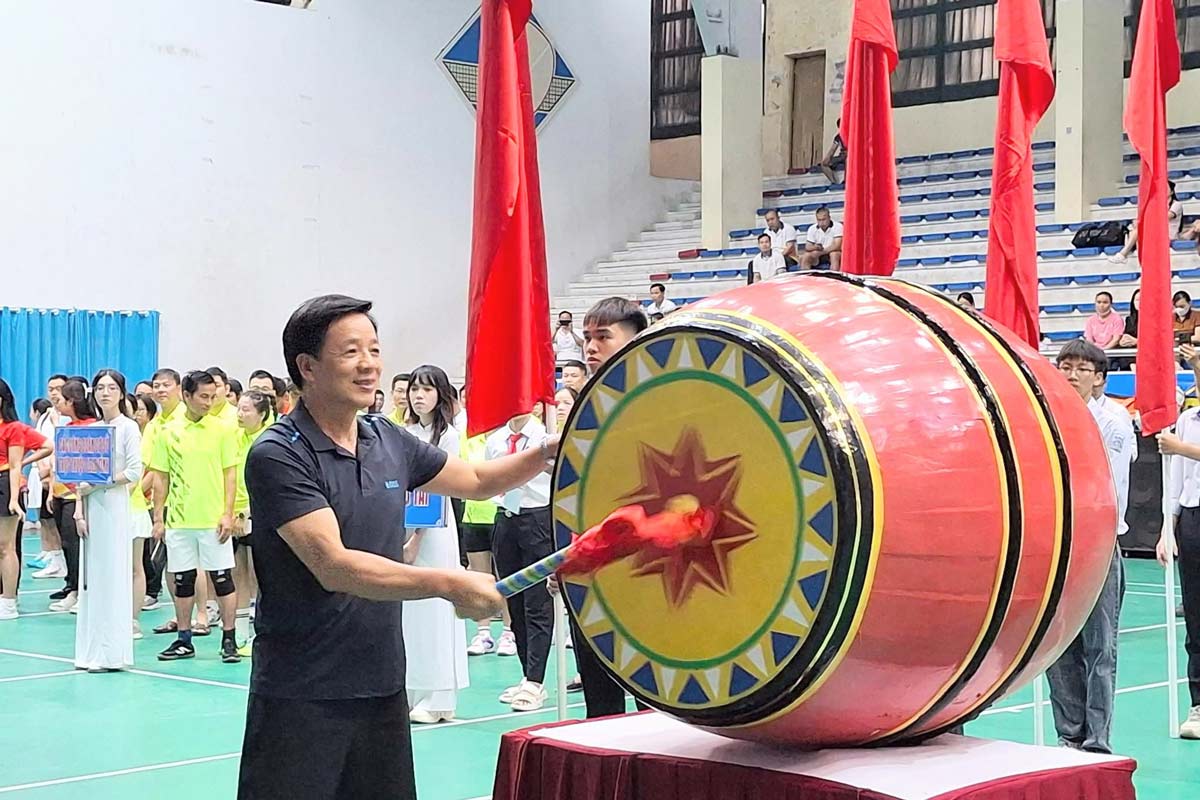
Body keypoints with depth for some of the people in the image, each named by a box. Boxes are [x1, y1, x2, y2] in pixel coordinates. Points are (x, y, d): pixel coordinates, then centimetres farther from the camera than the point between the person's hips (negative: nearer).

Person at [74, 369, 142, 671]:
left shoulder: (128, 428, -3)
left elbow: (134, 472, -11)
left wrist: (98, 484, -13)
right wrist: (79, 509, 1)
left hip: (115, 506, -6)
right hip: (91, 507, 6)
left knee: (112, 576, -5)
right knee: (91, 577, 6)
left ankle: (111, 653, -1)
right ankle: (91, 651, 11)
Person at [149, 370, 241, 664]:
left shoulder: (222, 430, -1)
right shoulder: (168, 433, 4)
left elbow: (230, 474, -1)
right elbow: (161, 477, 8)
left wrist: (228, 514, -8)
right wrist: (158, 518, 4)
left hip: (213, 520, -2)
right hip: (178, 521, 2)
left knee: (222, 578, 0)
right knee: (182, 581, 9)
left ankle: (229, 640, 7)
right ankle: (183, 640, 19)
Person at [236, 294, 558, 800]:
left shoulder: (388, 441, 7)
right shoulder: (277, 455, -15)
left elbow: (478, 481, 21)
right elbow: (333, 566, -24)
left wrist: (548, 451, 4)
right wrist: (446, 584, -30)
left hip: (382, 684, 7)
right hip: (300, 696, -6)